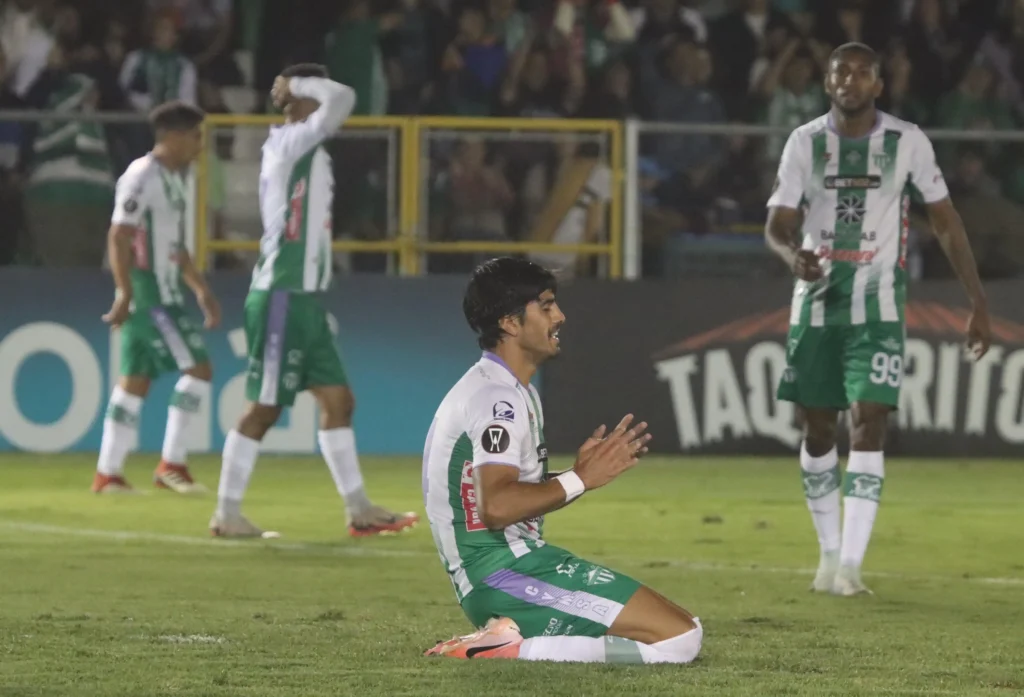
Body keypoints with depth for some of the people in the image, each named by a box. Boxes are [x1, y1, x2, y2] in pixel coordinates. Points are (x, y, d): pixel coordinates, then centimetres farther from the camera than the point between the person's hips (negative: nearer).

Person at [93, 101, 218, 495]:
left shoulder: (174, 179, 17)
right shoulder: (143, 177, -14)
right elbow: (119, 237, -19)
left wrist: (201, 290, 26)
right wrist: (125, 292, -24)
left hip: (164, 295, 10)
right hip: (148, 295, -10)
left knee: (135, 380, 10)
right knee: (198, 368, -12)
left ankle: (108, 473, 13)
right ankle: (172, 464, -9)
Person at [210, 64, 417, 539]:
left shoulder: (304, 151, 17)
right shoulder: (289, 144, -12)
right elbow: (344, 99, -21)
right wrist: (298, 86, -7)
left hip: (303, 299, 10)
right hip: (281, 298, -10)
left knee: (338, 400, 9)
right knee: (264, 408, -5)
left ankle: (359, 511, 12)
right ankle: (227, 513, 1)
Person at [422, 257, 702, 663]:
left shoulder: (501, 390, 19)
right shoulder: (498, 398, -14)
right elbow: (496, 506, -27)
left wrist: (581, 471, 7)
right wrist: (580, 481, -17)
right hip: (505, 574, -11)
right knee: (681, 638, -16)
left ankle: (512, 635, 5)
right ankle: (510, 650, -18)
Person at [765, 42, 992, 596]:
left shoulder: (908, 142, -3)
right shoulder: (805, 142, 2)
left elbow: (946, 224, 3)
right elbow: (777, 223, 0)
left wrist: (979, 305, 1)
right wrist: (792, 254, -26)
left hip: (878, 308, -3)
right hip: (816, 303, 3)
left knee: (867, 425, -14)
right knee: (818, 427, 8)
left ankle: (850, 565, -18)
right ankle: (829, 553, 23)